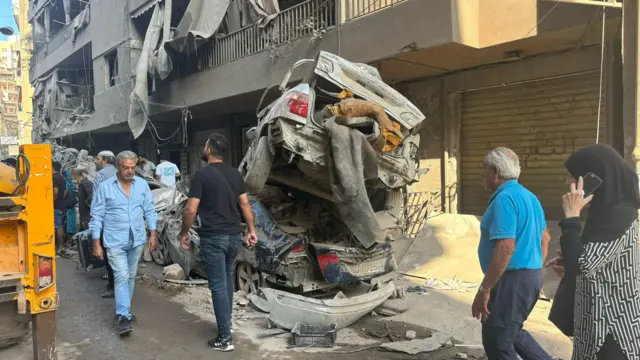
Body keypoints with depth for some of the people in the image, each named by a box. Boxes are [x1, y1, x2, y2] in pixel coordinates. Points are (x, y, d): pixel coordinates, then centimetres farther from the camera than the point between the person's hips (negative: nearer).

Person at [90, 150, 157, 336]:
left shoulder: (142, 185, 2)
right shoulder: (105, 187, -6)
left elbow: (149, 211, 6)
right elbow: (97, 216, -4)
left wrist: (152, 234, 0)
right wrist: (96, 243, -7)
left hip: (137, 240, 4)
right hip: (115, 241, -3)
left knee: (131, 277, 14)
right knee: (122, 277, -9)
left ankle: (124, 310, 30)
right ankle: (123, 316, -5)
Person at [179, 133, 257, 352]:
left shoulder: (201, 175, -12)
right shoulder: (235, 174, 7)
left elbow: (191, 210, -14)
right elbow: (245, 204, 9)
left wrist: (184, 233, 0)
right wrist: (252, 230, 15)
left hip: (213, 237, -6)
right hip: (234, 236, 6)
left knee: (218, 285, 0)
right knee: (227, 278, 23)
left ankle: (225, 338, 7)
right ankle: (227, 322, 34)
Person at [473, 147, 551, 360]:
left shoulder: (504, 199, -19)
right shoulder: (528, 196, 13)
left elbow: (505, 248, -27)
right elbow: (544, 237, 21)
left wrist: (484, 290, -23)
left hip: (512, 279, -10)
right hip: (531, 275, 10)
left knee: (497, 341, 3)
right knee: (511, 332, 25)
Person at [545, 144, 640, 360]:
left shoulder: (618, 216, -22)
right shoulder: (609, 210, 8)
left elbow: (579, 266, -29)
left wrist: (571, 217, -24)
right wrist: (568, 262, 3)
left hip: (613, 326, -9)